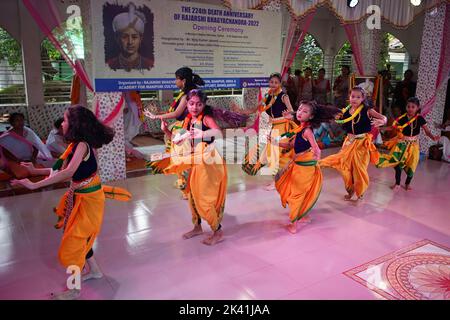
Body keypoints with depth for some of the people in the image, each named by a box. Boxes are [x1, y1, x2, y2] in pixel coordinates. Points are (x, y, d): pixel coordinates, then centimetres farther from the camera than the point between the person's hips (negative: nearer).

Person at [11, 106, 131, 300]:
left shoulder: (82, 145, -23)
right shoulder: (76, 144, 5)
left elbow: (69, 172, -36)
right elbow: (63, 169, 7)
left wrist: (34, 185, -36)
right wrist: (35, 170, 7)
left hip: (87, 198, -8)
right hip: (79, 196, 8)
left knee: (75, 240, 1)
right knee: (79, 236, 20)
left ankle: (74, 290, 18)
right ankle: (94, 270, 39)